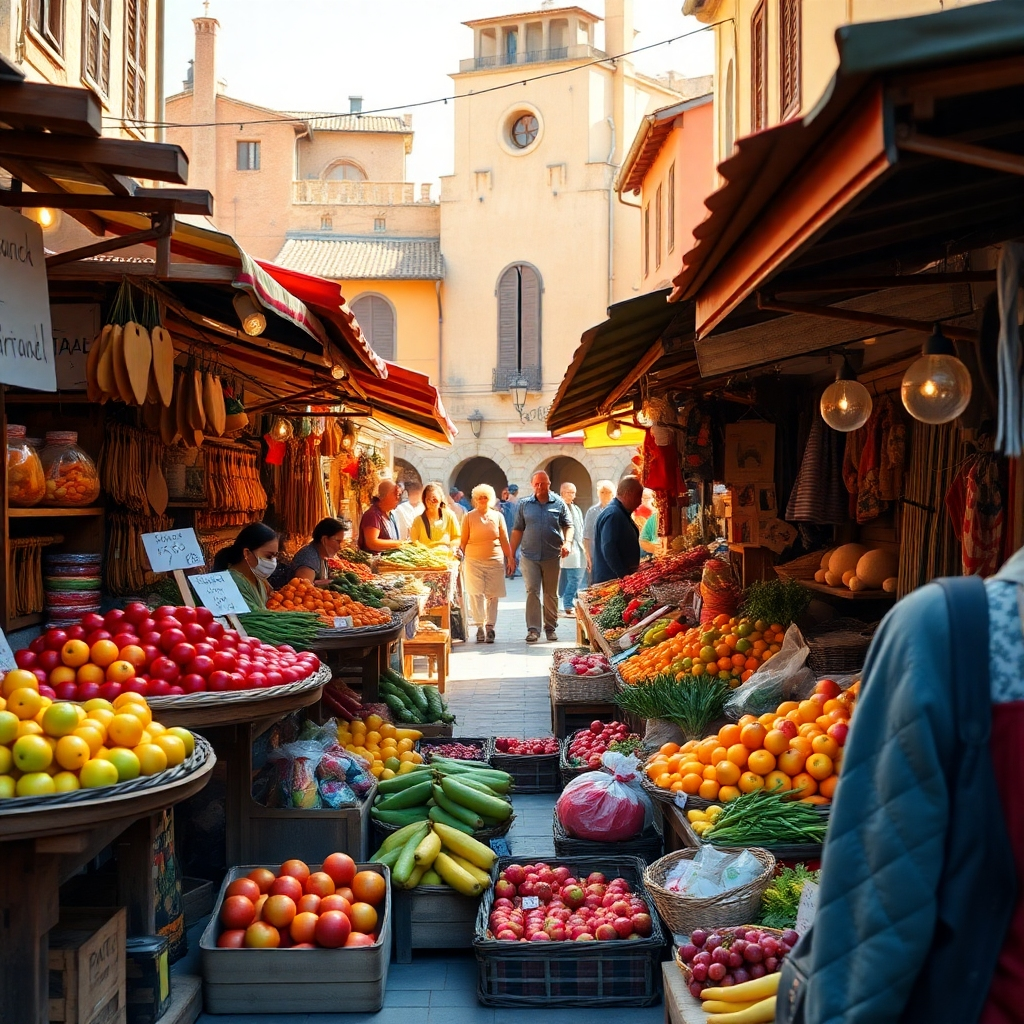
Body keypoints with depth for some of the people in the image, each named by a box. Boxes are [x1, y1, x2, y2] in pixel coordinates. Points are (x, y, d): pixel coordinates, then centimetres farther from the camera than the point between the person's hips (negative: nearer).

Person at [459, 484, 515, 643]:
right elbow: (463, 541, 6)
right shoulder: (469, 517, 5)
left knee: (492, 595, 2)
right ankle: (480, 626, -1)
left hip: (495, 560, 1)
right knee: (476, 594, -7)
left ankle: (490, 626, 9)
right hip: (474, 561, -1)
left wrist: (510, 558, 9)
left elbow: (504, 540, 11)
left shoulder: (498, 516, 9)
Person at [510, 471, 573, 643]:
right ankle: (533, 629, -6)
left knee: (551, 594, 8)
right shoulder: (524, 505, 6)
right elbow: (517, 530, 7)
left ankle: (550, 628, 19)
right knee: (532, 591, -7)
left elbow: (568, 526, 5)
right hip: (530, 556, 0)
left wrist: (568, 542, -14)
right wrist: (511, 554, 4)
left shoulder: (559, 503, 4)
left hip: (552, 556, 0)